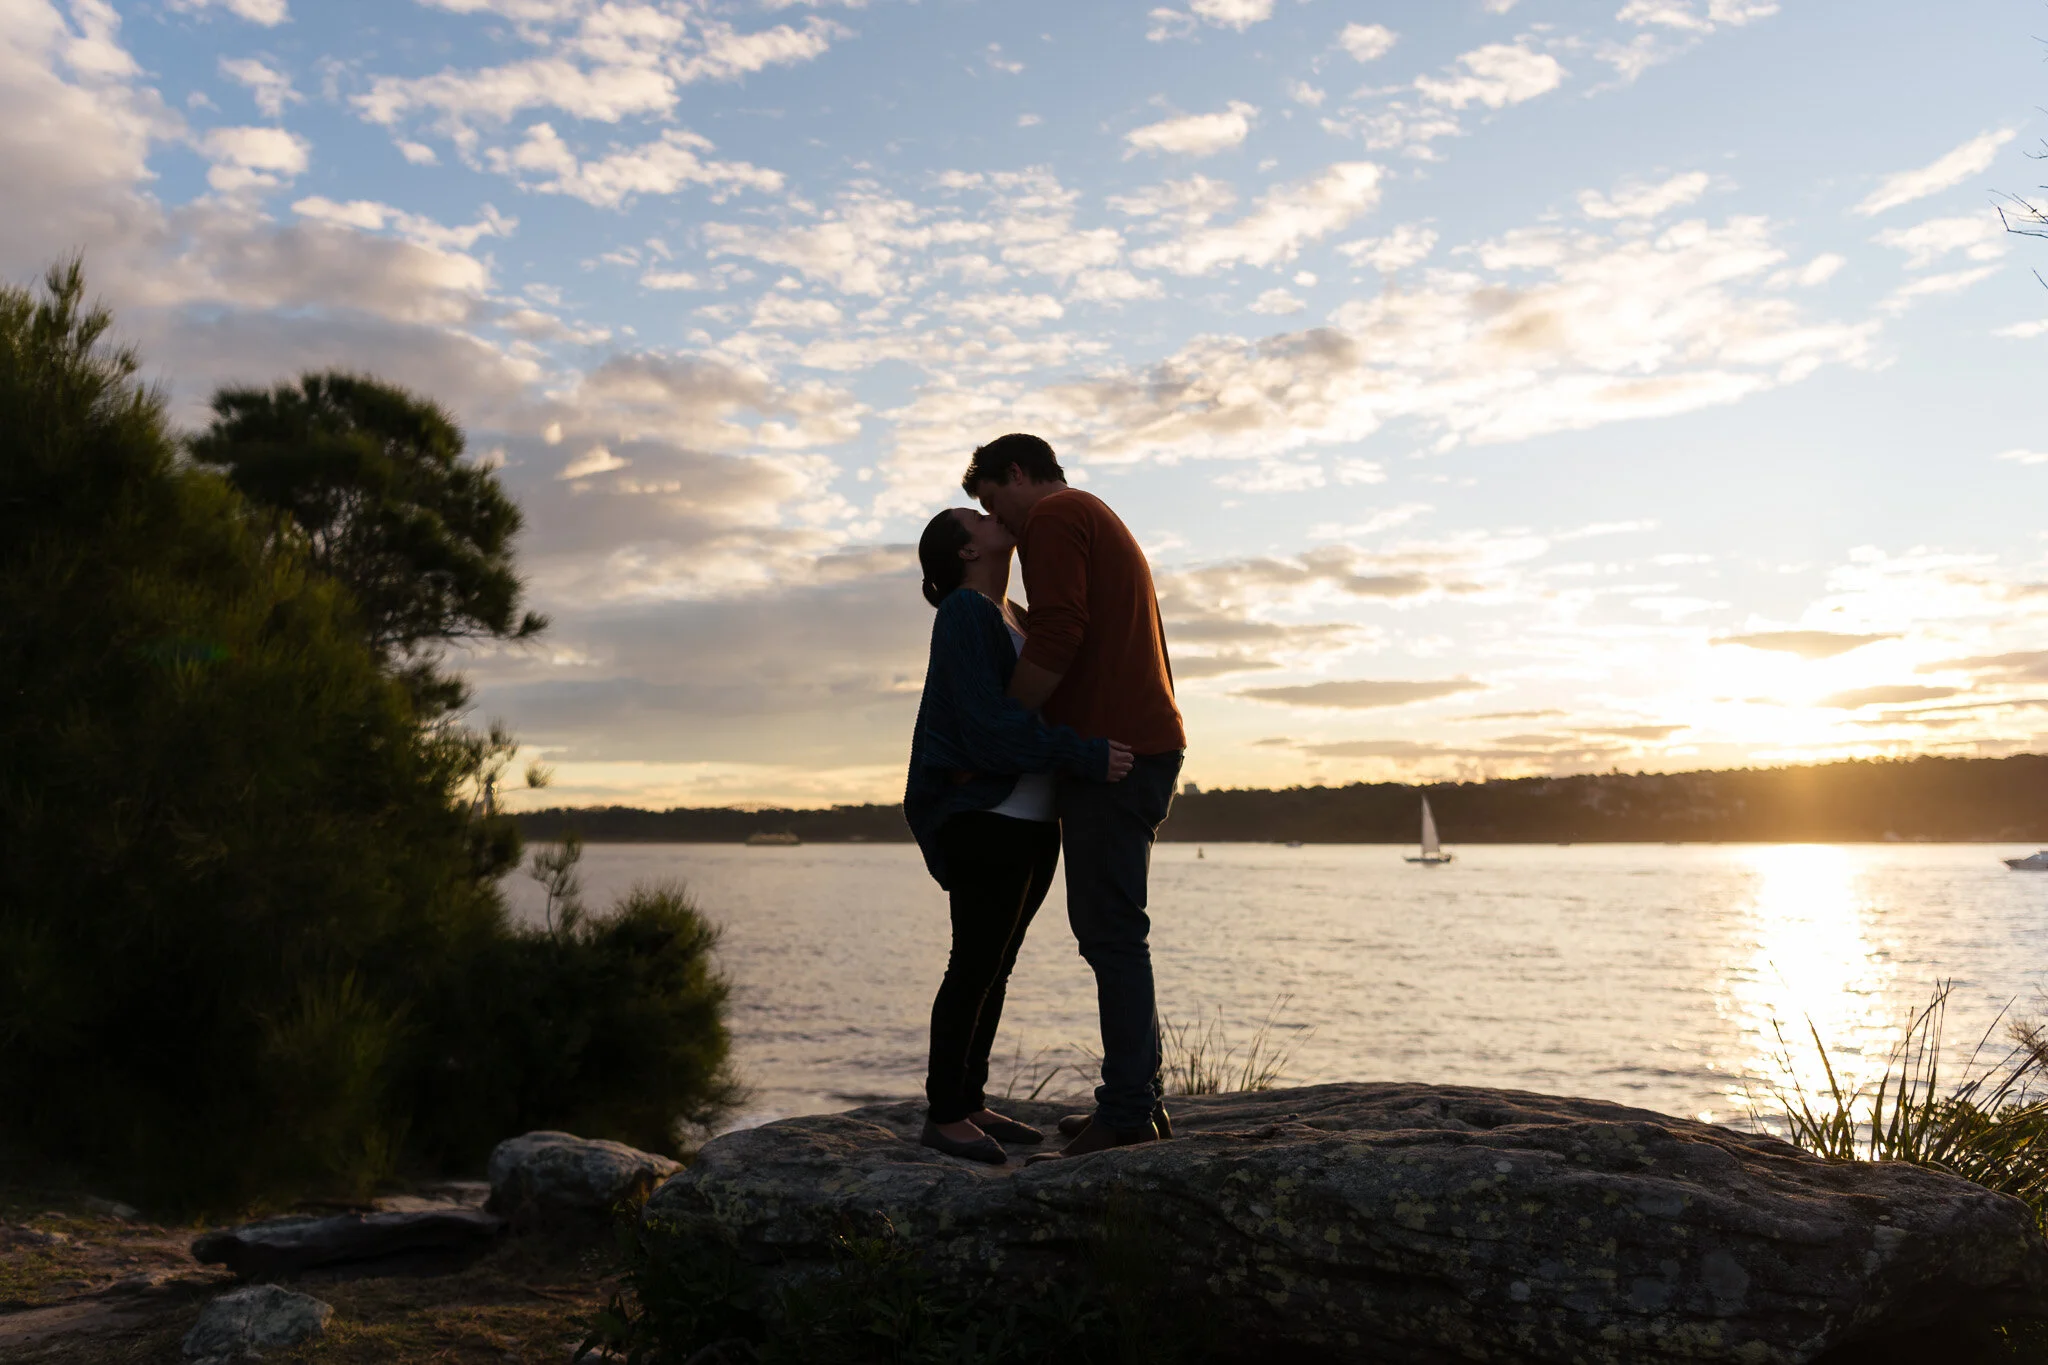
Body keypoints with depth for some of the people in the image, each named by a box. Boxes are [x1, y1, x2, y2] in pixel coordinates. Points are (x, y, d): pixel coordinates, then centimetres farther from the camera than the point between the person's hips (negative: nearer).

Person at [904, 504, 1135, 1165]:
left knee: (994, 965, 11)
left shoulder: (1016, 618, 18)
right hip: (982, 819, -9)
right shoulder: (965, 614, -11)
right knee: (974, 966, -5)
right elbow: (990, 724, -21)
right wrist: (1086, 757, -24)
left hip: (1030, 822, 9)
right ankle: (943, 1116, 5)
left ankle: (970, 1104, 19)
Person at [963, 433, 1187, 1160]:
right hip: (1147, 745, 10)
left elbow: (1056, 638, -18)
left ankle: (1125, 1113, -6)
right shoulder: (1106, 524, 28)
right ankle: (1141, 1100, 17)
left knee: (1111, 935, -9)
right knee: (1112, 932, 12)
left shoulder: (1053, 518, -4)